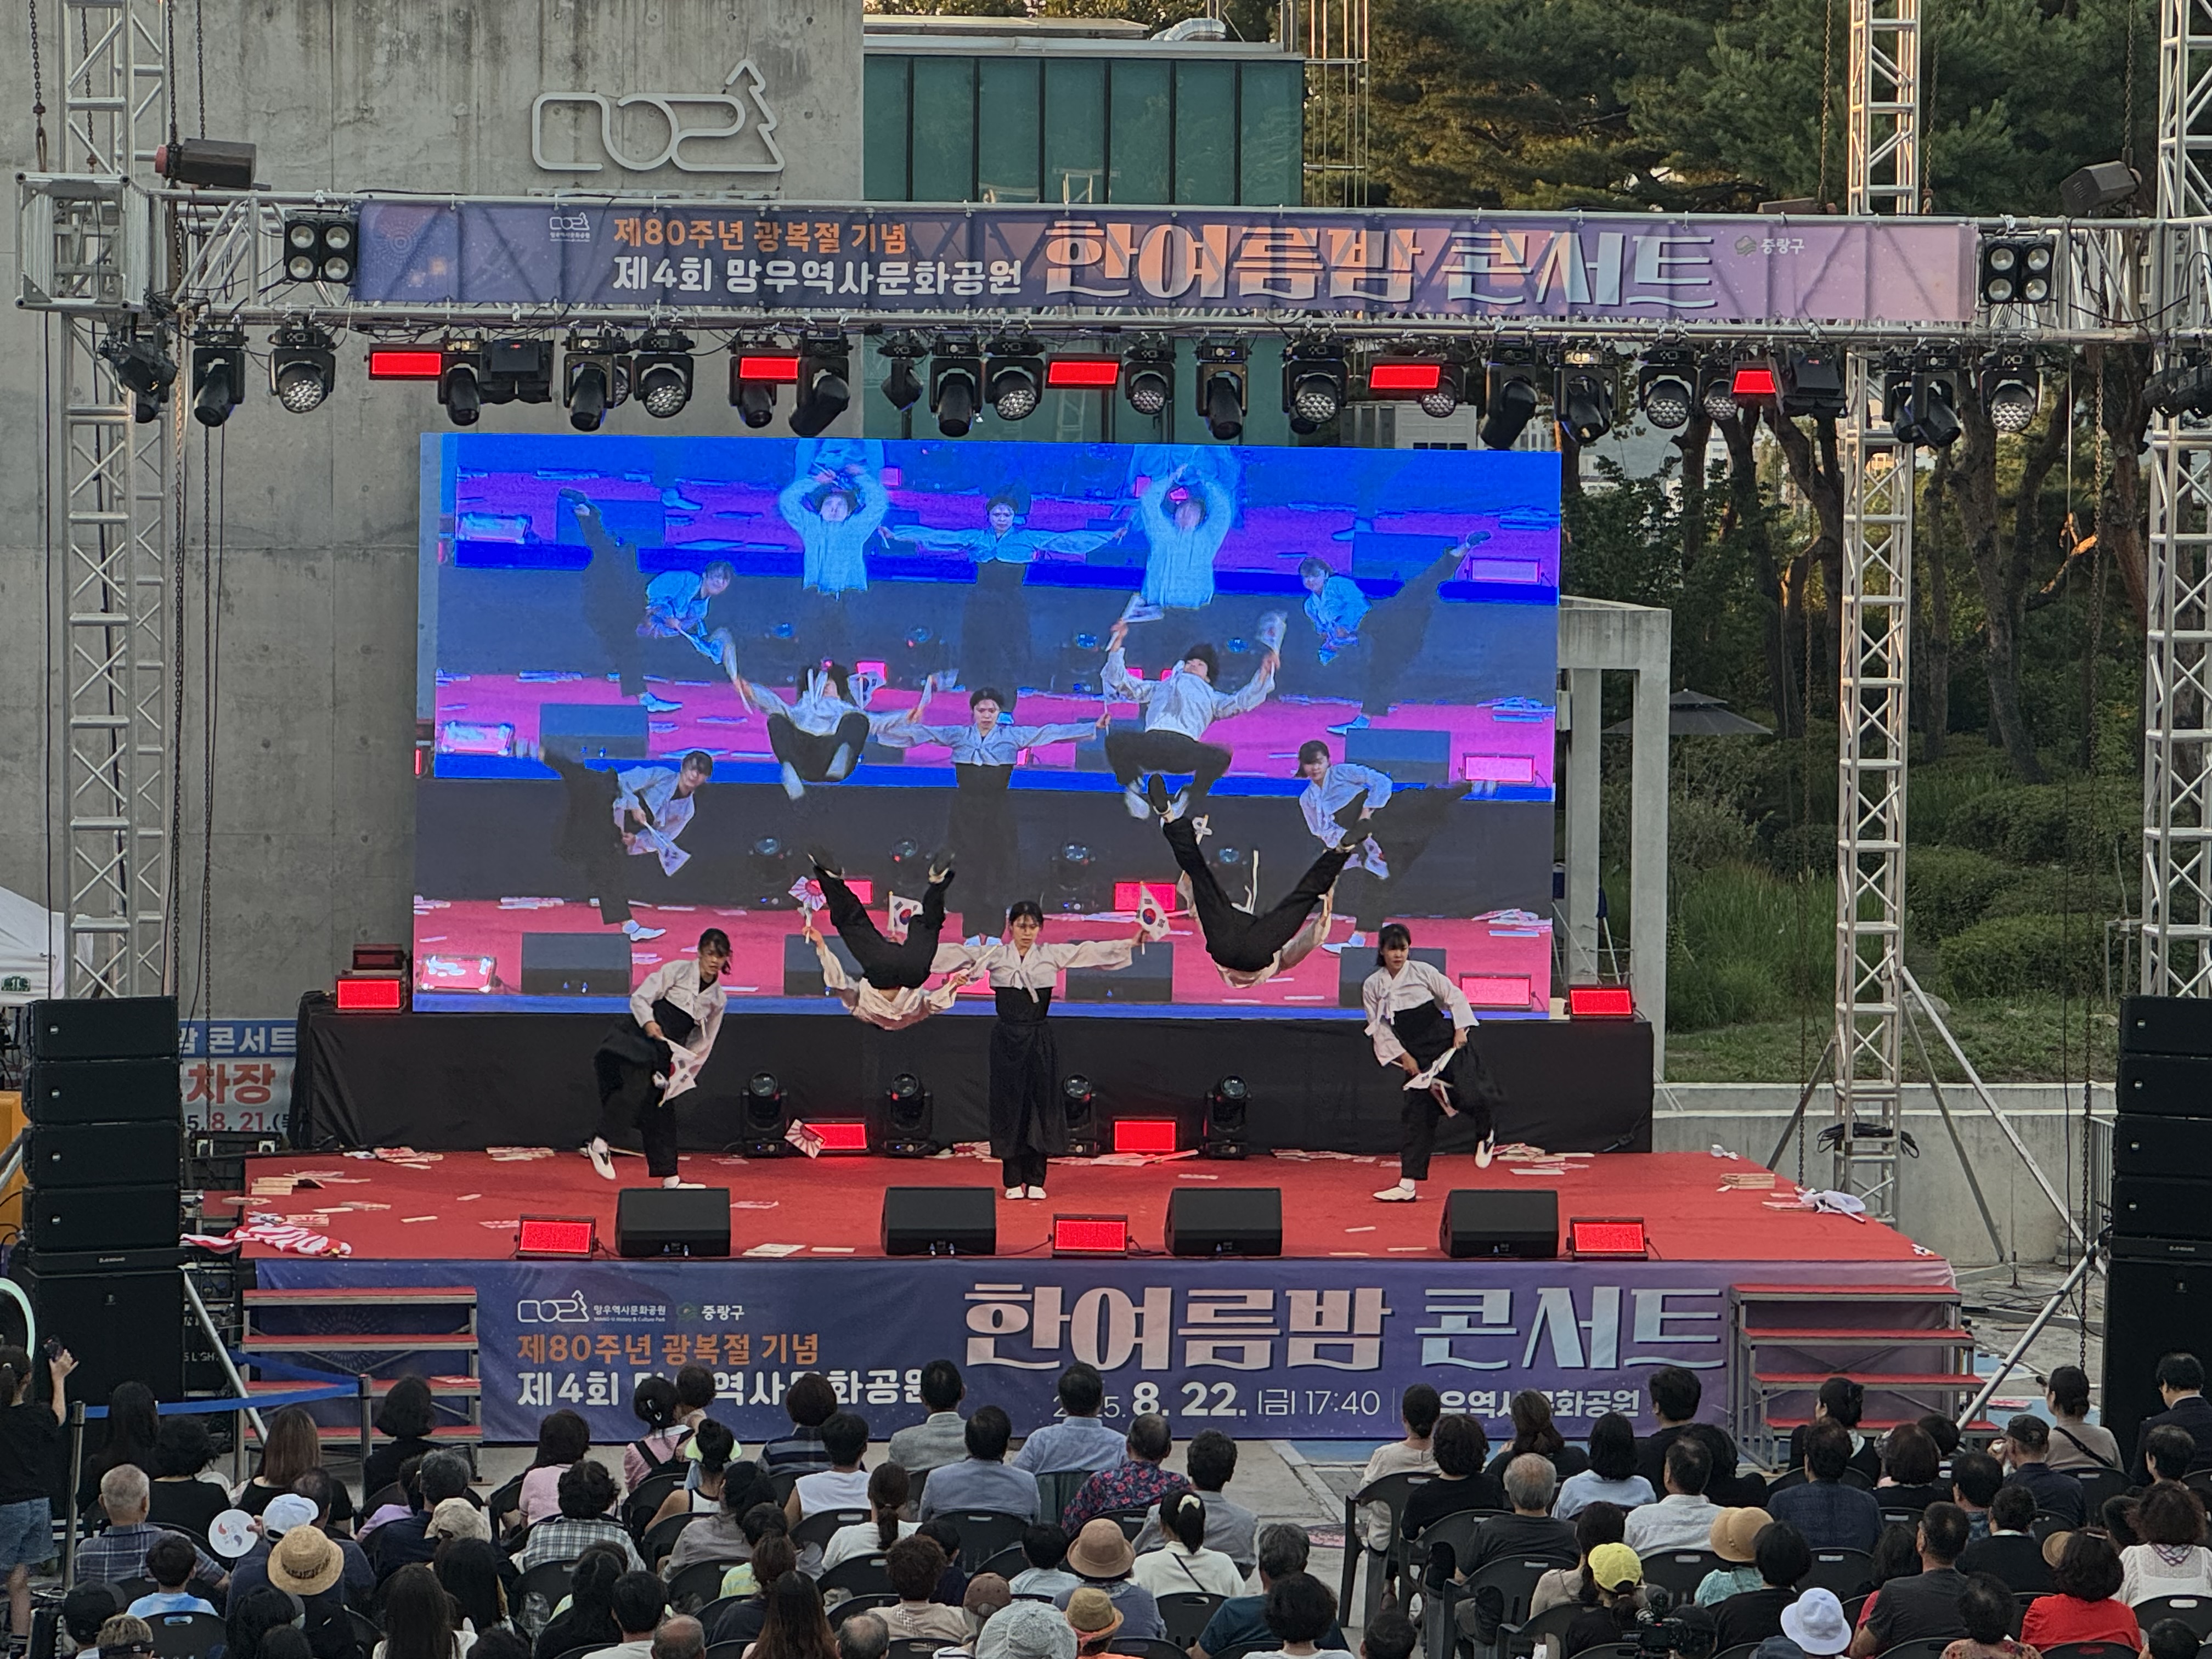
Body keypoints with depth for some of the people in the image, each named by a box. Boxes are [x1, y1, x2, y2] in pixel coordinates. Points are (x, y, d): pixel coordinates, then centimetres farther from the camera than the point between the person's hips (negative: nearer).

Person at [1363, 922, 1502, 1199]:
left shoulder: (1422, 972, -2)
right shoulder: (1373, 986, 3)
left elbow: (1455, 997, 4)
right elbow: (1379, 1029, 5)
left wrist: (1461, 1030, -6)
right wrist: (1403, 1057, -2)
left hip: (1444, 1041, -2)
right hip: (1414, 1054, 2)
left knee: (1469, 1093, -21)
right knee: (1415, 1114, -1)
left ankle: (1486, 1135, 14)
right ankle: (1408, 1184, 4)